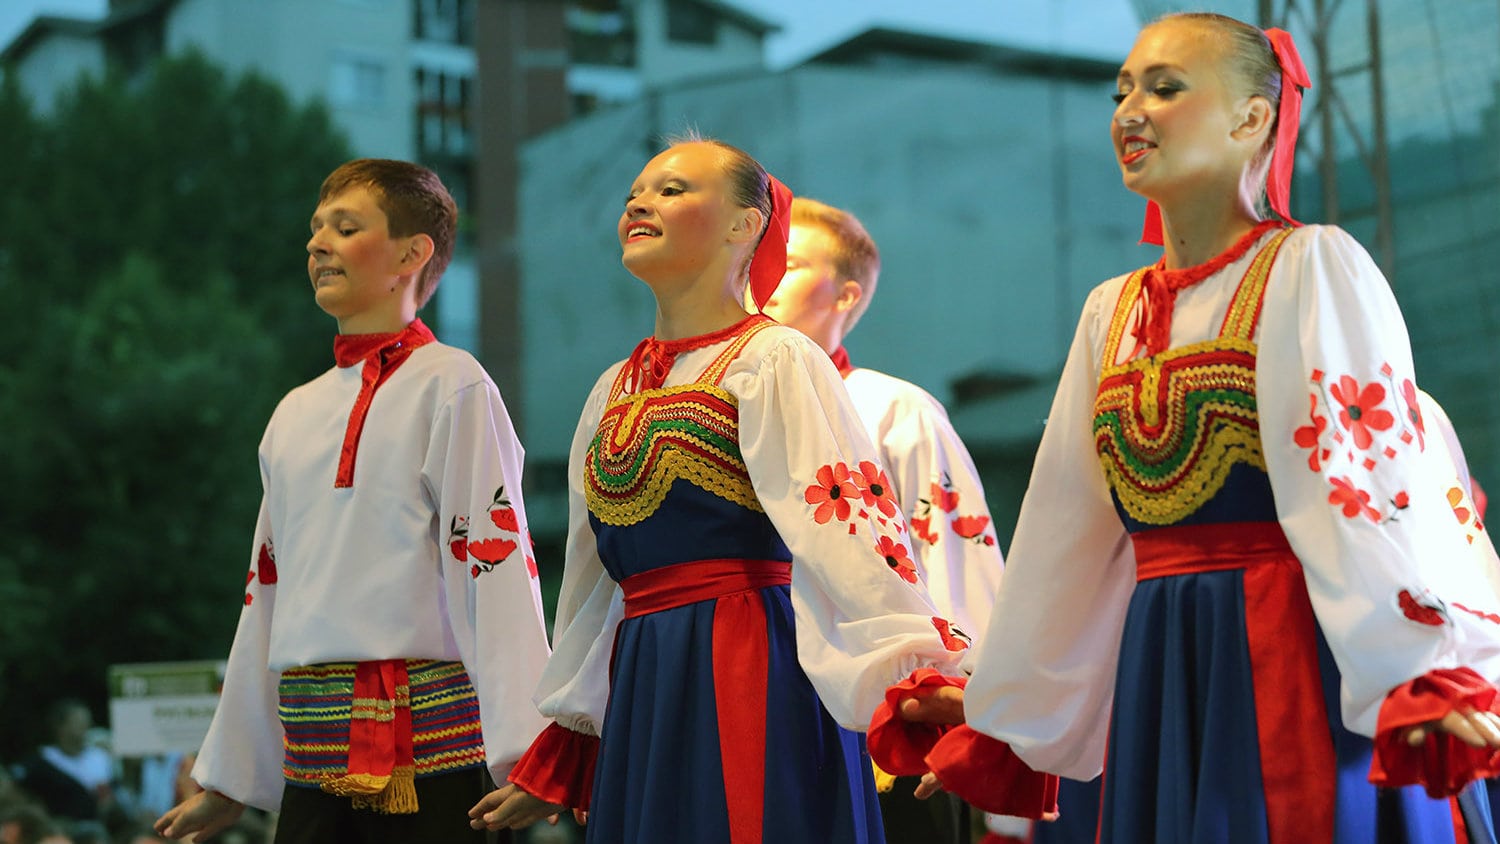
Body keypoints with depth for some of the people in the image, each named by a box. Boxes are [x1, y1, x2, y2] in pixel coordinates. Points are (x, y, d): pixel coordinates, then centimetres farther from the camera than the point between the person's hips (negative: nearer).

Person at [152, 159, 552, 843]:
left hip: (427, 745, -6)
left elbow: (496, 563, -12)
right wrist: (228, 781, 22)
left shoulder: (450, 387, -3)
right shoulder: (295, 413, 18)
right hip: (311, 761, 6)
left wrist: (521, 752, -20)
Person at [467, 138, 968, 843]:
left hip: (752, 681, -7)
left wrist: (916, 677, -31)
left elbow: (845, 524, -18)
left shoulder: (772, 360, -5)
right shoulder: (614, 392, 18)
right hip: (642, 702, 7)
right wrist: (557, 758, 25)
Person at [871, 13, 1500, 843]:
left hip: (1294, 661, -6)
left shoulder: (1311, 268, -4)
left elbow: (1377, 484, -16)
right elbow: (1067, 530, 19)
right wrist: (1000, 710, 22)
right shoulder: (1113, 311, 15)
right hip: (1161, 677, 6)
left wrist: (1432, 677, -28)